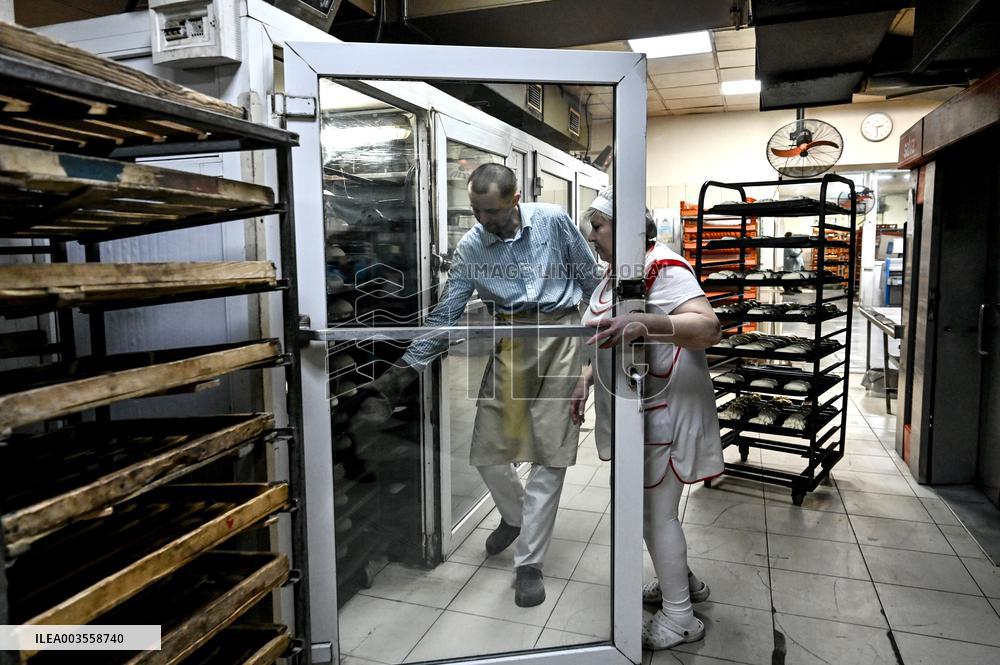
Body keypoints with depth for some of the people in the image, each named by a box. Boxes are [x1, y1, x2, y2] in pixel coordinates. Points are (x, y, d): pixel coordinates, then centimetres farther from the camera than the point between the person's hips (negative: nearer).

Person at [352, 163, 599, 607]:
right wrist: (401, 373, -8)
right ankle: (515, 516, 34)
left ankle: (529, 563, 10)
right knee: (488, 450, 1)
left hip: (561, 334, -2)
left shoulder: (553, 221, -4)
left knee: (550, 454, -2)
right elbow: (444, 316, -1)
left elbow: (590, 277, 8)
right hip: (511, 343, 2)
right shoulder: (470, 249, 1)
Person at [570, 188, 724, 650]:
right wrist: (587, 378, 10)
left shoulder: (664, 269, -20)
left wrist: (645, 322, -49)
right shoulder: (616, 272, 10)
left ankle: (679, 618, 20)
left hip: (662, 411, -9)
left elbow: (707, 327, -34)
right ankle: (681, 581, 41)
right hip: (632, 410, 9)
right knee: (645, 506, 20)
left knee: (656, 511, 2)